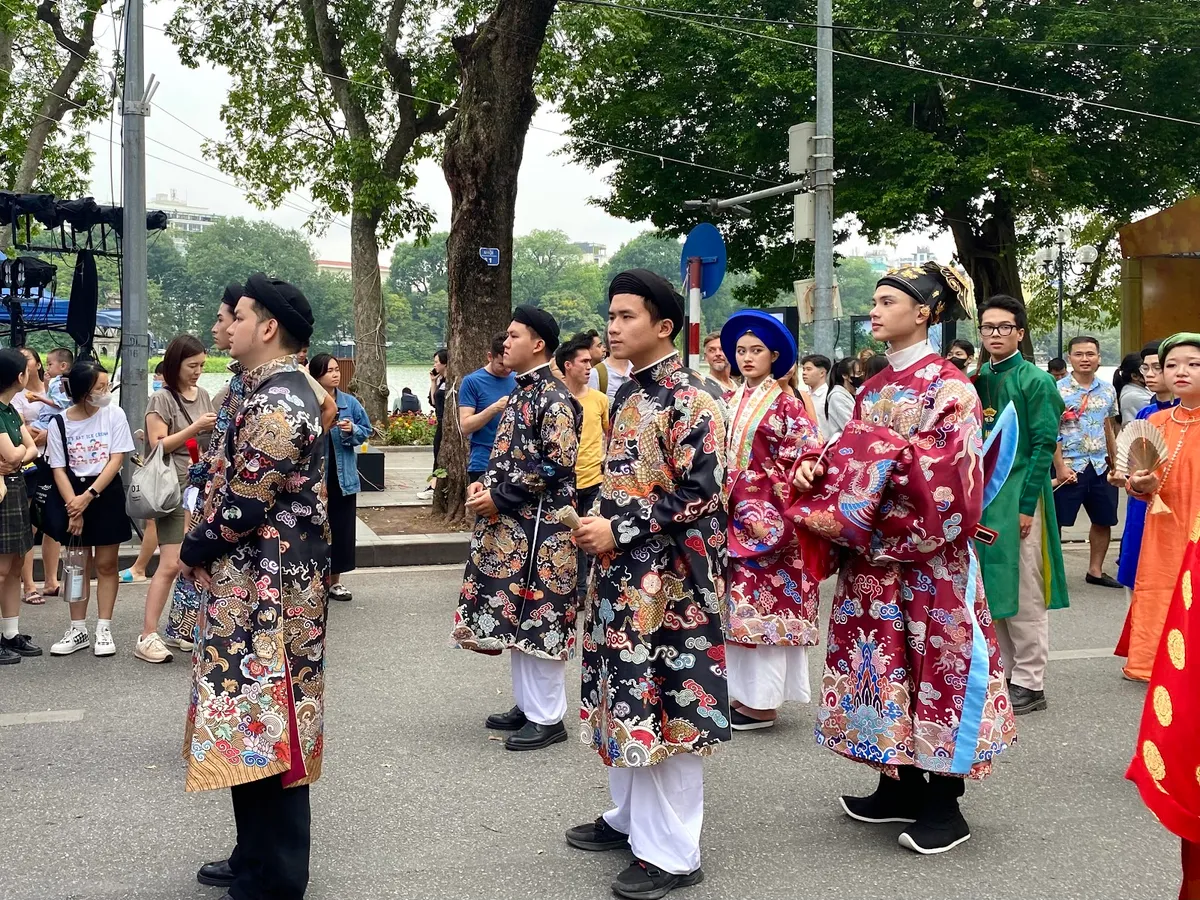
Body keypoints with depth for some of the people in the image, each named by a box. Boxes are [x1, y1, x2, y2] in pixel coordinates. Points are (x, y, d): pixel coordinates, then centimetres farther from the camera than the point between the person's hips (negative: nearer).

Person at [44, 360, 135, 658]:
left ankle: (104, 629, 11)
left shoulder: (114, 415, -7)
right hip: (72, 496, 1)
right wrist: (74, 505, -14)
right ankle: (78, 629, 17)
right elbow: (59, 469, -3)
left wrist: (88, 496, -16)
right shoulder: (59, 423, -4)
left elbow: (116, 460, -10)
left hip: (107, 495, -1)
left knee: (105, 564, 4)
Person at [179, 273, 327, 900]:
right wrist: (203, 549, 9)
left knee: (262, 728, -3)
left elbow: (242, 505, -20)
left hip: (263, 590, -10)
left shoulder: (275, 405, -19)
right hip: (257, 586, 10)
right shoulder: (278, 392, 15)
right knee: (255, 726, 17)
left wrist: (191, 552, -4)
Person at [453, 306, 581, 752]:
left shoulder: (554, 399, -13)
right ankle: (528, 704, 25)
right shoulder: (519, 394, 15)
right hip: (510, 525, 9)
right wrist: (484, 484, 2)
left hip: (541, 527, -9)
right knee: (516, 615, 14)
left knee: (538, 616, -4)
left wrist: (498, 498, -16)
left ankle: (548, 717, 6)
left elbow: (556, 466, -19)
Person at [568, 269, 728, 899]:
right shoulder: (628, 395, 13)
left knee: (663, 706, -2)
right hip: (622, 574, 9)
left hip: (666, 581, -9)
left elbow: (700, 495, -19)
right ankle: (630, 818, 32)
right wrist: (597, 525, 5)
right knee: (623, 700, 17)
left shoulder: (690, 400, -14)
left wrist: (619, 531, -17)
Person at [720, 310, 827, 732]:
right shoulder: (733, 401, 12)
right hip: (735, 517, 6)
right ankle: (743, 692, 18)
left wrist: (764, 514, -15)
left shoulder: (784, 402, -6)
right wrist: (737, 509, 6)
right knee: (739, 604, 9)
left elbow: (805, 458, -11)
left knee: (763, 604, -2)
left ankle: (762, 702, 5)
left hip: (767, 517, -6)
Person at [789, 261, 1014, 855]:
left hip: (928, 555, -7)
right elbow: (852, 459, 16)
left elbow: (953, 475, -15)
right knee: (883, 659, 11)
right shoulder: (874, 387, 13)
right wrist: (816, 468, -2)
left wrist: (893, 456, -19)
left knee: (933, 663, 0)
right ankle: (899, 786, 23)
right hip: (871, 551, 7)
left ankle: (943, 803, 11)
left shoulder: (948, 385, -9)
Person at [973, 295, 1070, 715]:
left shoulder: (1035, 380, -6)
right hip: (982, 495, 6)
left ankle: (1030, 684, 9)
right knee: (992, 590, 11)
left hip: (1019, 497, -6)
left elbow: (1043, 445, -10)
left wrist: (1026, 505, -16)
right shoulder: (977, 380, 11)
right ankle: (1004, 674, 22)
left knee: (1023, 594, 0)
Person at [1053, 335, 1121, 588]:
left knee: (1104, 520, 12)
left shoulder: (1107, 390, 7)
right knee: (1056, 521, -1)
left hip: (1099, 466, 6)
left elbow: (1108, 428, 17)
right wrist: (1060, 467, -17)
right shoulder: (1058, 390, -8)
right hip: (1069, 467, -5)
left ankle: (1095, 570, 26)